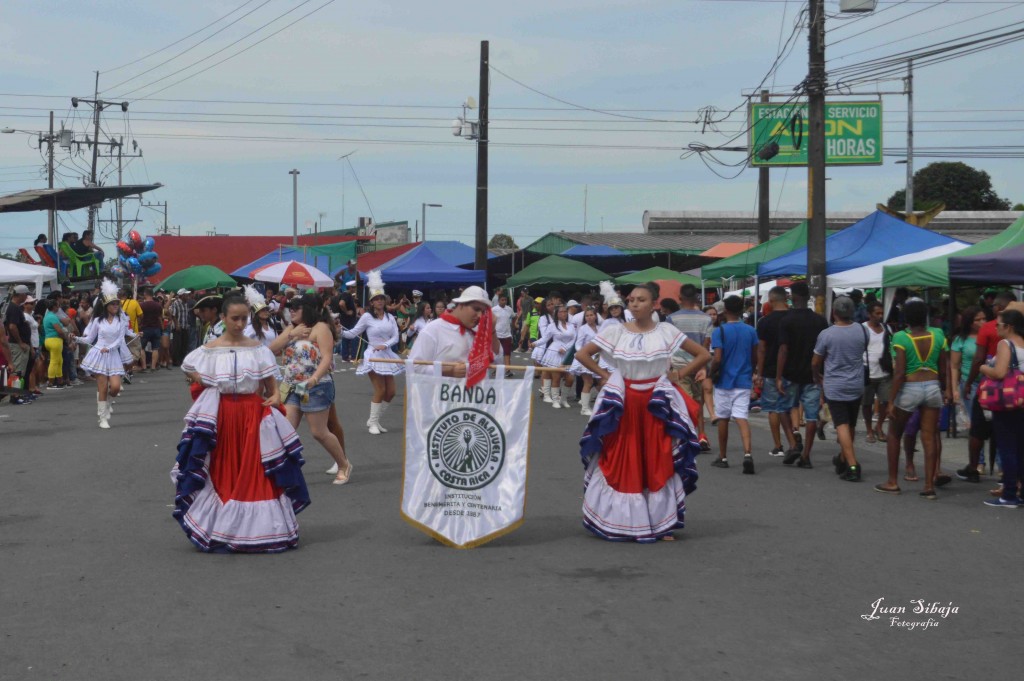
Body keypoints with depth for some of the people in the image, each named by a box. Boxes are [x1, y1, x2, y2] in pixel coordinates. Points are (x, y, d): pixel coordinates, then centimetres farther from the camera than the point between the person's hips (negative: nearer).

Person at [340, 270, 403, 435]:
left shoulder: (390, 317, 5)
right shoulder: (367, 317, -5)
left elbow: (395, 337, 1)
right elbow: (353, 333, -2)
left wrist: (385, 345, -16)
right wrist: (341, 331, -19)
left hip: (387, 355, 5)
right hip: (373, 356, -5)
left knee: (390, 392, 5)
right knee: (380, 390, -9)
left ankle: (375, 420, 20)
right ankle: (373, 422, 5)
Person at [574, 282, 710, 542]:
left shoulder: (666, 332, 0)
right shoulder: (616, 332, 0)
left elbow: (703, 355, 3)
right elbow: (582, 354, 3)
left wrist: (677, 377, -1)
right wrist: (605, 376, -2)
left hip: (657, 404, 0)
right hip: (623, 405, 0)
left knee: (658, 462, 1)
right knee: (621, 462, 1)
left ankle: (661, 523, 8)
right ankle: (619, 521, 9)